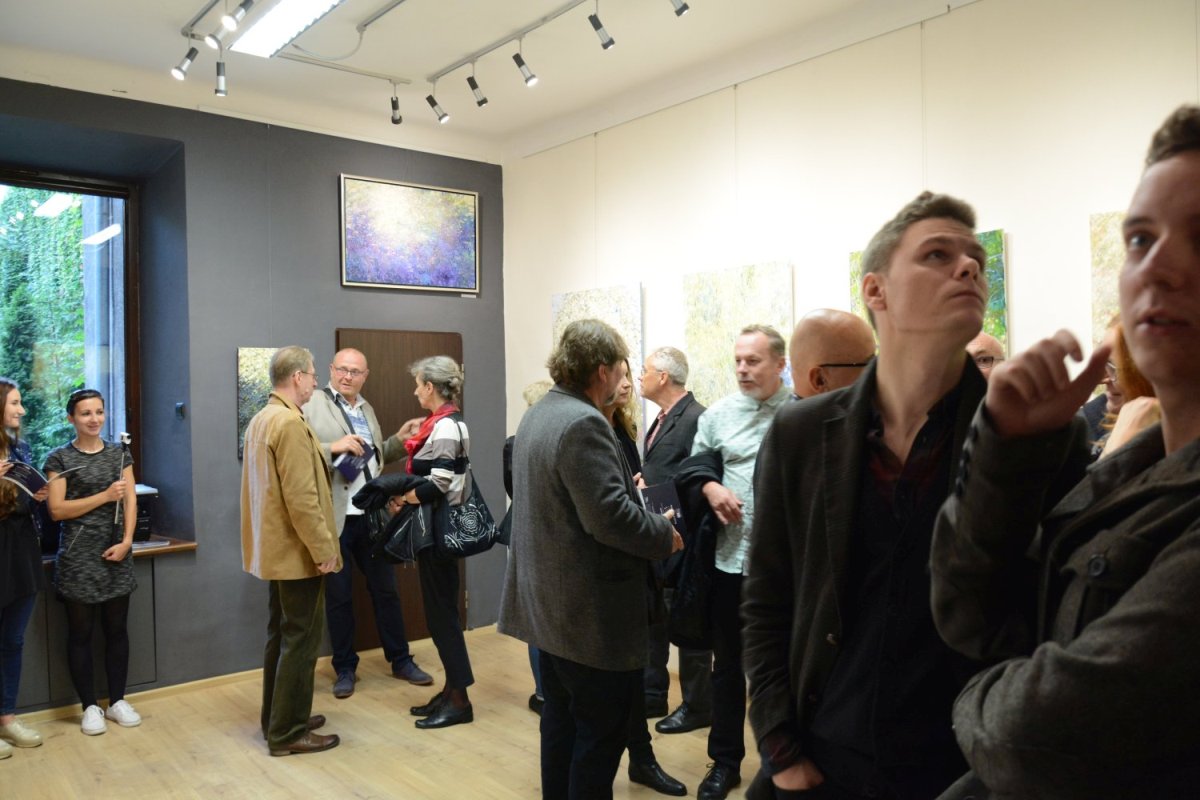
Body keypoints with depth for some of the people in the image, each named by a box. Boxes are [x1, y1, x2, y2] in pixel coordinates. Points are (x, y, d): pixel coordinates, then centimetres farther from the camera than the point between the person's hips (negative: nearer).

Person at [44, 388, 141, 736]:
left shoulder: (119, 454, 8)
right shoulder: (59, 459, -1)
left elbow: (131, 501, 5)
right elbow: (56, 510, -8)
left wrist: (127, 541, -7)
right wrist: (105, 496, -14)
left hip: (116, 553, 3)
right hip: (78, 555, -3)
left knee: (116, 628, 9)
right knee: (80, 632, 5)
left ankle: (117, 701, 19)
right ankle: (90, 706, 15)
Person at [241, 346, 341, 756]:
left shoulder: (261, 419, 11)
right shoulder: (290, 423, -21)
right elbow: (301, 498, -24)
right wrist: (323, 548, -19)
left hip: (276, 548, 10)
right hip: (297, 551, -10)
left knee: (281, 636, 18)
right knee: (301, 640, -1)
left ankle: (279, 718, 29)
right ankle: (288, 732, 8)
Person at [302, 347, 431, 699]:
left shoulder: (366, 408, 14)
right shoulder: (311, 406, -8)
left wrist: (401, 439, 7)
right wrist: (333, 447, -25)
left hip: (372, 515, 6)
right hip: (335, 518, -5)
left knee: (385, 589, 13)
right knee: (339, 596, 9)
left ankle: (401, 660, 27)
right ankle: (345, 668, 24)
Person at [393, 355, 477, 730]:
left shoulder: (445, 426, -17)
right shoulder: (443, 423, 12)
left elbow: (439, 484, -23)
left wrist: (401, 499, -9)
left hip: (439, 527, -10)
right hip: (434, 526, 10)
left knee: (441, 610, -1)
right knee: (439, 609, 14)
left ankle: (459, 700, 9)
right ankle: (450, 690, 24)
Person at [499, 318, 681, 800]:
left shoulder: (538, 414, 10)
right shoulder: (584, 424, -22)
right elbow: (610, 518, -27)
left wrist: (626, 490, 19)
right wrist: (665, 535, -11)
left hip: (552, 603, 10)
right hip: (593, 612, -10)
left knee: (562, 720, 21)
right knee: (602, 734, 4)